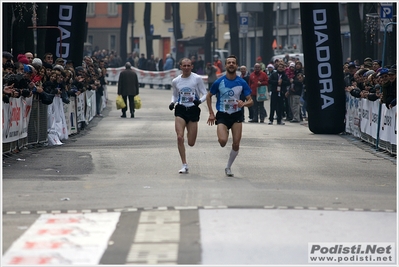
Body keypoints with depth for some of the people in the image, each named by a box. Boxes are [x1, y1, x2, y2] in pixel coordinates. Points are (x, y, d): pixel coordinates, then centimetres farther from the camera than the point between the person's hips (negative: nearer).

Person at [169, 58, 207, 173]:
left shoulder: (197, 79, -3)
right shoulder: (175, 81, 4)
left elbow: (205, 94, -1)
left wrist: (199, 101, -21)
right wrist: (172, 103, -2)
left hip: (193, 110, -1)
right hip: (180, 110, 1)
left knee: (191, 143, 2)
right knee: (180, 137, -16)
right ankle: (184, 165, -7)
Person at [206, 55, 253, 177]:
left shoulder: (242, 83, -3)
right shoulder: (219, 82, -5)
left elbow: (250, 101, 1)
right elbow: (209, 96, 8)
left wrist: (244, 104, -22)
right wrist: (211, 114, 2)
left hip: (236, 115, 2)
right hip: (222, 115, -2)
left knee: (236, 145, -4)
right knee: (223, 141, -22)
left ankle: (228, 167, 17)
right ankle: (224, 133, 16)